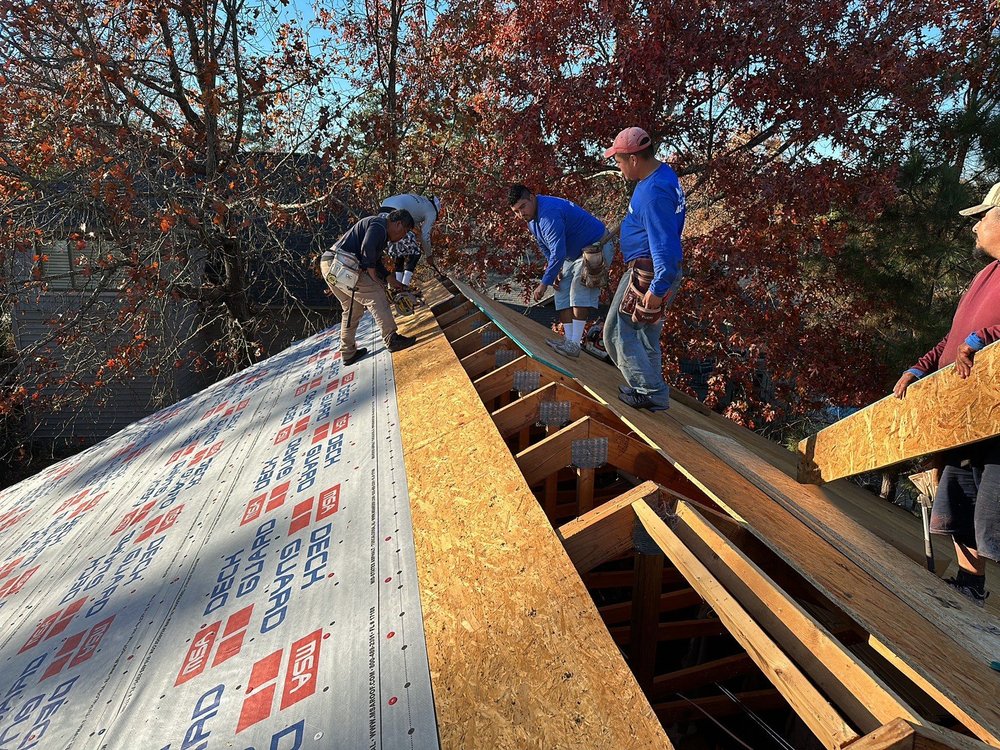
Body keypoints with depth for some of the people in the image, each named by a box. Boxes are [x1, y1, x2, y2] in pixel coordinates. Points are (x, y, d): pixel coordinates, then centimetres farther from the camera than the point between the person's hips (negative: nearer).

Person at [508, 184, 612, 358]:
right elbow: (545, 247, 16)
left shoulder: (549, 214, -31)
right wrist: (554, 270, 2)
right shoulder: (532, 219, 3)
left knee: (579, 287, -24)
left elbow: (558, 253, -35)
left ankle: (574, 344, -27)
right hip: (574, 254, 10)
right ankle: (569, 340, 2)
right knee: (562, 291, 2)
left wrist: (544, 283, -31)